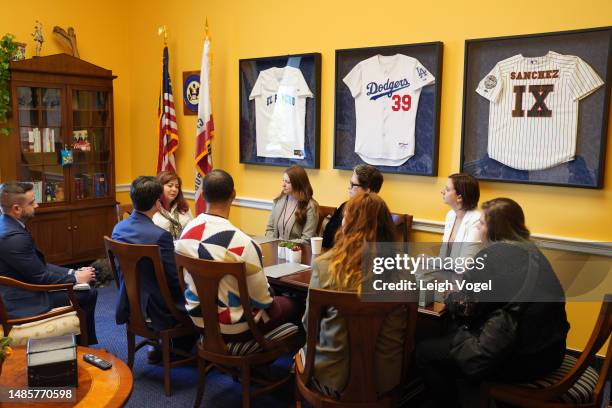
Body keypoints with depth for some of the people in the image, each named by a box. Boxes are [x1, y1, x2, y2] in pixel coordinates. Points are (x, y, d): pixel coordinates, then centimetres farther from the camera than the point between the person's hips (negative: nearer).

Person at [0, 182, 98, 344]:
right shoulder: (14, 237, -28)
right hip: (22, 302, -10)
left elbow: (37, 264, 7)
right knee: (88, 293, -5)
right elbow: (41, 277, -21)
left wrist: (73, 272, 0)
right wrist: (76, 278, -7)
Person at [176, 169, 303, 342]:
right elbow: (261, 299, -18)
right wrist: (269, 300, 4)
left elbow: (188, 279, 7)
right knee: (292, 305, 17)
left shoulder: (187, 231, -9)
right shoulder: (242, 243, -30)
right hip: (234, 327, -7)